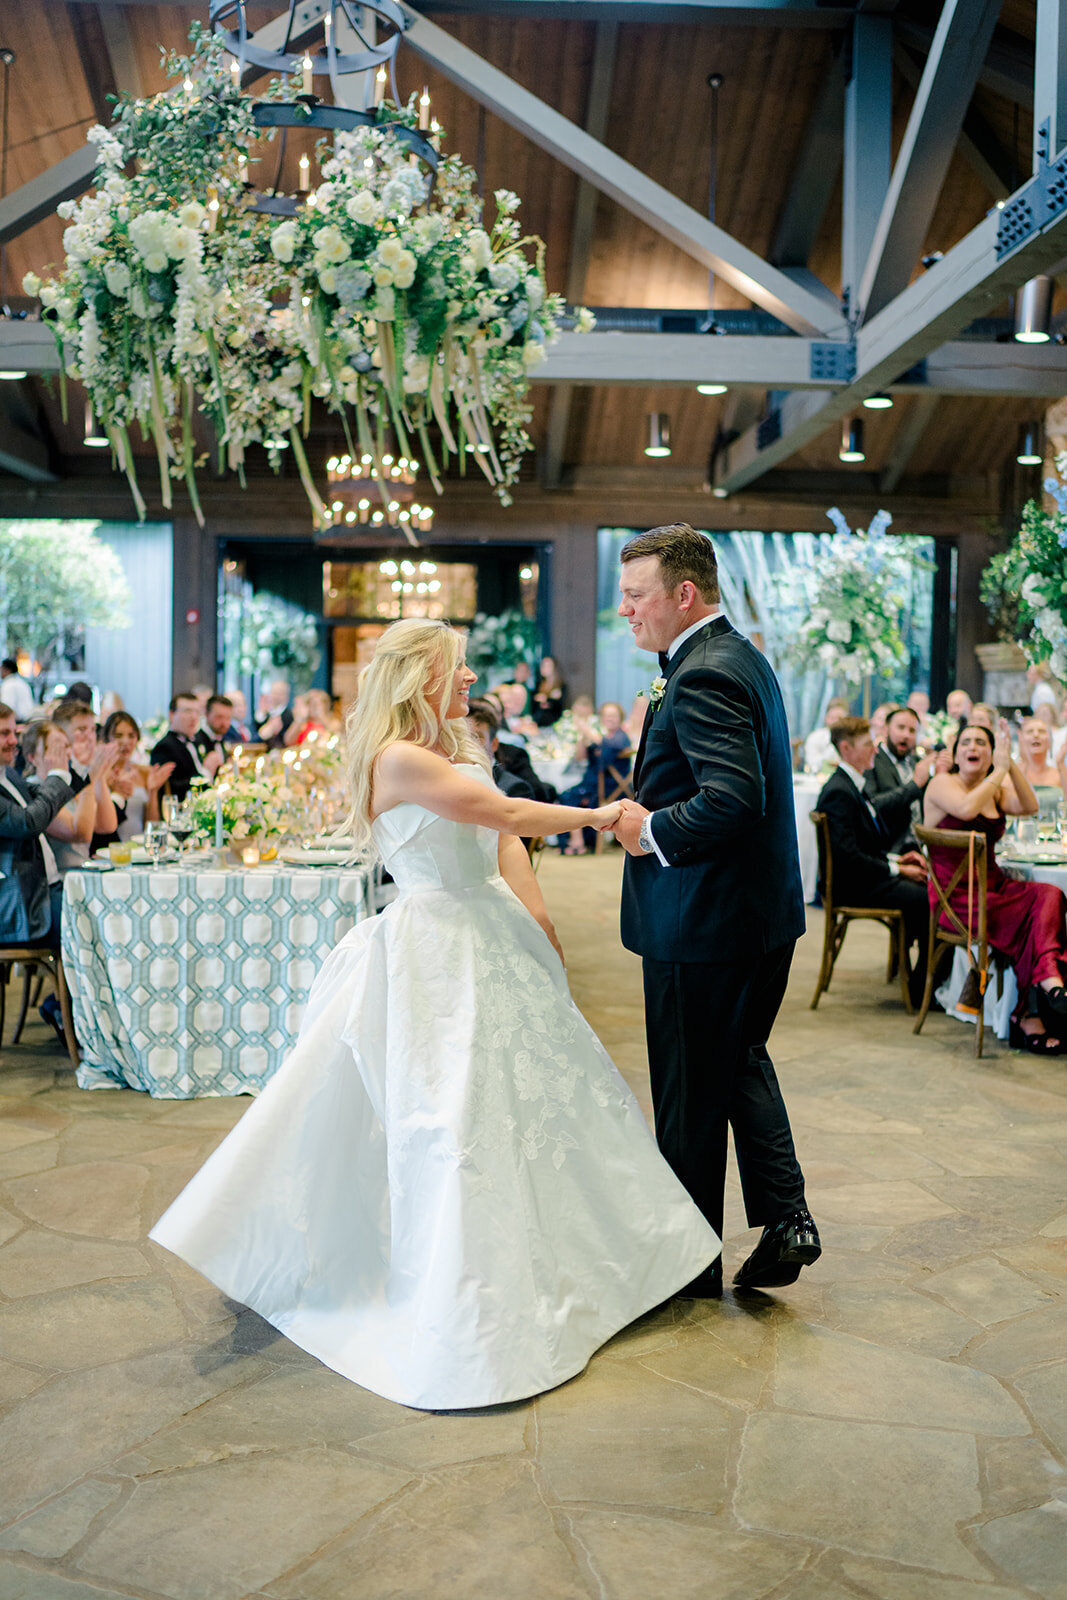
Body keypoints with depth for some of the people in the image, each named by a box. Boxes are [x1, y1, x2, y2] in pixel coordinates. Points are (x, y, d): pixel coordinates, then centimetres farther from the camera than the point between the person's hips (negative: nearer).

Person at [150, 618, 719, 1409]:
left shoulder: (460, 750, 12)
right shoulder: (399, 758, -16)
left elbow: (505, 847, 11)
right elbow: (507, 814, -19)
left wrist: (547, 934, 7)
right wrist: (595, 815, -9)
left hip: (494, 943, 9)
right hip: (435, 953, -9)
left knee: (533, 1091, 16)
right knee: (447, 1115, -4)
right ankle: (461, 1313, 10)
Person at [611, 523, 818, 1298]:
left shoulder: (703, 676, -21)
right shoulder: (743, 657, 11)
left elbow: (732, 798, -31)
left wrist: (652, 831, -17)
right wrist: (652, 812, 7)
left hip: (703, 923, -10)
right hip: (764, 912, 10)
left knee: (690, 1094, 5)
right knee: (741, 1061, 23)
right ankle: (784, 1214, 21)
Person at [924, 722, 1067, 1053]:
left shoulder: (995, 789, 17)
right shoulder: (942, 784, -1)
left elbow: (1029, 807, -4)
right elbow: (966, 808, -25)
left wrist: (1010, 763, -11)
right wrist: (1000, 770, -18)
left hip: (993, 886, 6)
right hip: (957, 897, -6)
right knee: (1033, 916, -27)